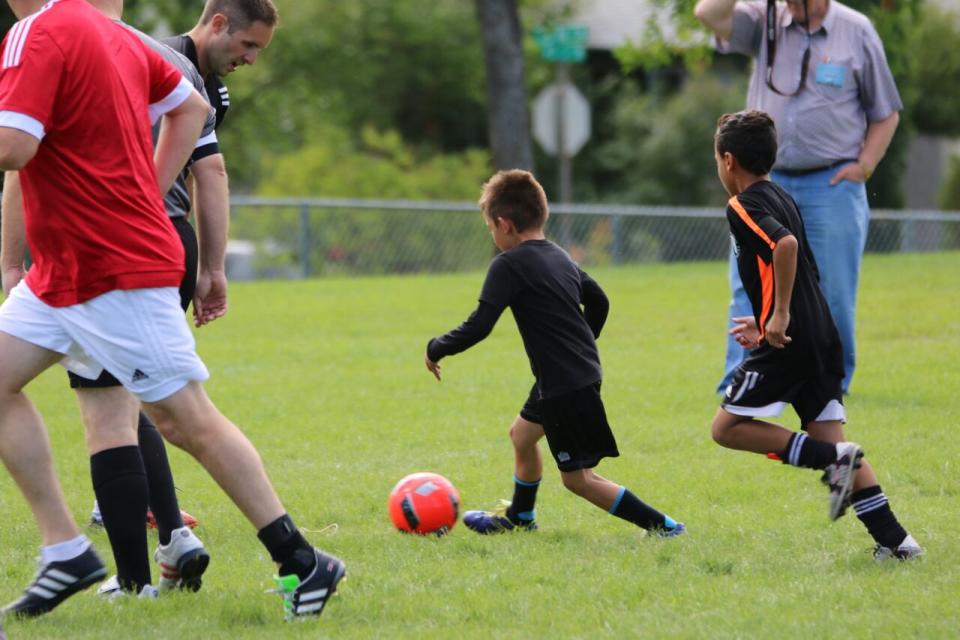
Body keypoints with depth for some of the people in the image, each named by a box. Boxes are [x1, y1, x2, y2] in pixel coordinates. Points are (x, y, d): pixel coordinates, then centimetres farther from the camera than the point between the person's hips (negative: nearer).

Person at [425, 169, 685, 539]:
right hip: (584, 371, 10)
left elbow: (479, 327, -20)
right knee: (522, 433, 28)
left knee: (578, 478, -2)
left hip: (566, 387, -10)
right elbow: (599, 302, 24)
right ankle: (520, 517, 46)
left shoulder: (508, 266, -15)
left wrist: (436, 349, -5)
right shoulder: (560, 258, 12)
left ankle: (662, 526, -5)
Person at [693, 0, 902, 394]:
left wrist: (864, 167, -4)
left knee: (832, 293, 2)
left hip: (832, 185, -1)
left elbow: (886, 113, 7)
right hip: (766, 180, 1)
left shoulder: (856, 32, 1)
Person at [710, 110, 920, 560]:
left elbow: (785, 244, -28)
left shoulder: (743, 206, -9)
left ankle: (832, 459, -13)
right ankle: (894, 538, -2)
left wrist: (780, 314, -25)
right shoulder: (782, 198, 19)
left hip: (787, 343, -9)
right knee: (828, 435, 8)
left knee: (727, 427, 1)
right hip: (821, 335, 9)